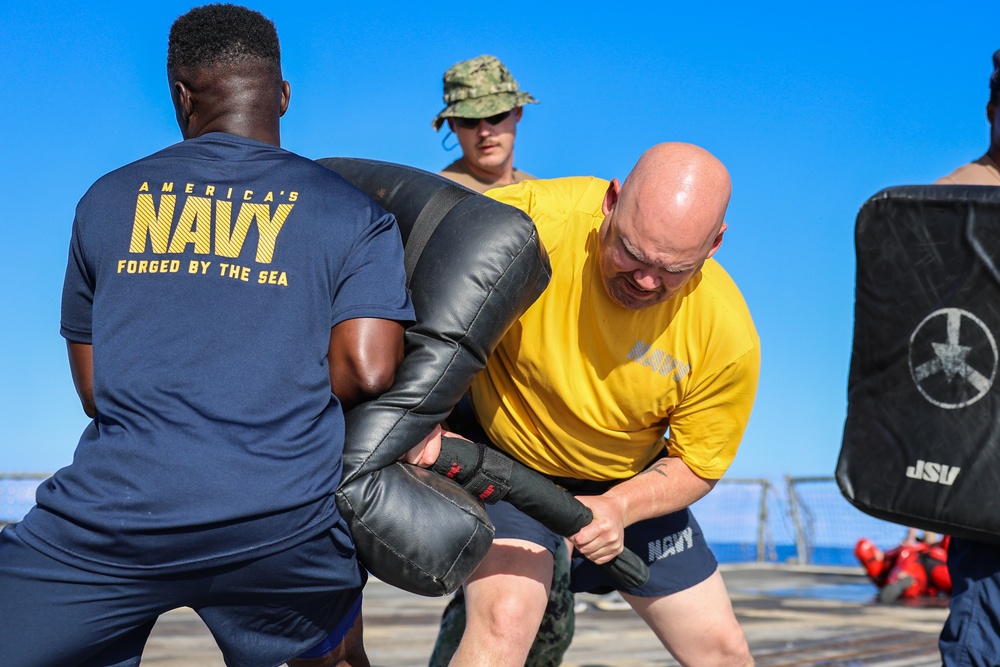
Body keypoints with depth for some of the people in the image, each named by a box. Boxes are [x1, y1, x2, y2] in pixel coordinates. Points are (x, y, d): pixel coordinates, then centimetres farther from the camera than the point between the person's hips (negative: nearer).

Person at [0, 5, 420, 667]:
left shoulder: (107, 199, 14)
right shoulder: (356, 215, 7)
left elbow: (93, 386, 16)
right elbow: (367, 370, -7)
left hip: (109, 518, 0)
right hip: (284, 523, 1)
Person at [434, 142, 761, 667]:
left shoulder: (728, 338, -24)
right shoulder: (534, 217, -32)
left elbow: (695, 465, -8)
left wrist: (619, 506, -26)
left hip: (629, 483, 3)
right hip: (504, 451, -3)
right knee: (503, 622, -28)